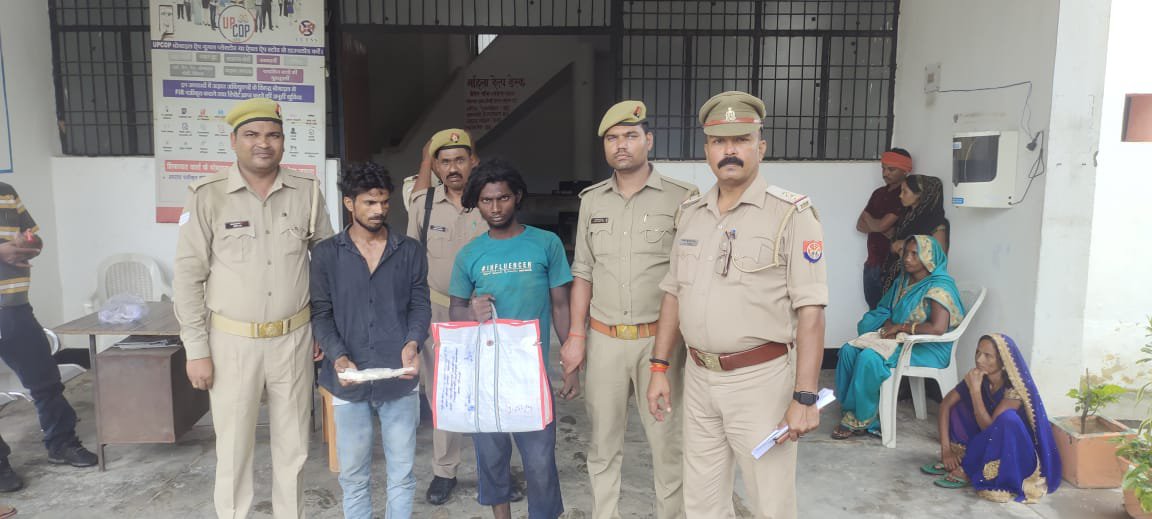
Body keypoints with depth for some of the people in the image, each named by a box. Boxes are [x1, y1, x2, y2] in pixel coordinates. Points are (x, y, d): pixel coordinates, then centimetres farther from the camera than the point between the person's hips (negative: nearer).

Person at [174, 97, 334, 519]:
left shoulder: (307, 191, 0)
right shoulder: (208, 196, -8)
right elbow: (187, 276, -4)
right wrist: (196, 350, -6)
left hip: (293, 339, 2)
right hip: (232, 341, -2)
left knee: (293, 445, 14)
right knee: (233, 447, 9)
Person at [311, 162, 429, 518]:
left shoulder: (410, 251, 4)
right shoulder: (326, 254, 2)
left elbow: (420, 305, 3)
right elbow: (321, 313, 1)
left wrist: (412, 343, -16)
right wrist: (337, 356, -16)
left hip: (399, 378, 1)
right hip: (348, 380, 0)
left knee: (402, 472, 10)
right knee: (353, 475, 11)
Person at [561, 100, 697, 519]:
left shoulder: (682, 198, -4)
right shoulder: (592, 201, 8)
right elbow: (583, 273, 11)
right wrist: (576, 335, 7)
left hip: (660, 339, -3)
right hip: (604, 339, 4)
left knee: (667, 440, 5)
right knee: (602, 441, 12)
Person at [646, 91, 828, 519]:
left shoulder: (792, 214, -10)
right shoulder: (690, 213, 7)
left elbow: (810, 310, -14)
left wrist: (805, 397, -17)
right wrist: (659, 368, 9)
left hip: (761, 379, -5)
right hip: (697, 378, 5)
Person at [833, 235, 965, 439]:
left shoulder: (939, 287, -14)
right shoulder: (904, 281, 12)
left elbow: (938, 328, -26)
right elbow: (885, 310, 21)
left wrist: (900, 327, -17)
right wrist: (888, 325, -3)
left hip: (927, 349, -8)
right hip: (897, 338, 8)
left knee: (869, 357, -30)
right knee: (848, 350, -14)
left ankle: (859, 420, -17)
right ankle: (848, 410, -10)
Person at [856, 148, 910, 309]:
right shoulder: (879, 193, 14)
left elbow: (881, 225, -18)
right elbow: (860, 225, 9)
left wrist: (868, 218, 4)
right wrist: (880, 227, -10)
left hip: (891, 265, -7)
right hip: (872, 263, 7)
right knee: (874, 312, 13)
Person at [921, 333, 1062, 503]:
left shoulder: (1015, 388, -27)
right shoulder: (977, 377, -11)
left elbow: (989, 426, -31)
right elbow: (946, 404, -7)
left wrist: (975, 389, -34)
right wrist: (946, 449, -14)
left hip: (1017, 454, -6)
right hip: (987, 446, 6)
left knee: (1007, 418, -35)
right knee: (957, 405, -6)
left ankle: (968, 472, -21)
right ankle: (957, 460, -7)